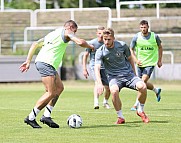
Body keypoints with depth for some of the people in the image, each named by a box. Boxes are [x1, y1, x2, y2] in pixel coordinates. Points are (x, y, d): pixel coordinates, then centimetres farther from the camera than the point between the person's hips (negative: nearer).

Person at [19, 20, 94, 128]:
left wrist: (28, 61, 22)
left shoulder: (52, 34, 29)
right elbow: (80, 42, -11)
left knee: (59, 88, 13)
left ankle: (47, 116, 7)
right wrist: (91, 47, 9)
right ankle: (31, 118, -6)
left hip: (40, 61, 10)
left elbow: (35, 44, 26)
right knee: (51, 93, -9)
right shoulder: (66, 32, 4)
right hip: (47, 63, -10)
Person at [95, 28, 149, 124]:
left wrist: (134, 75, 16)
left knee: (142, 86, -25)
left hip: (128, 74, 2)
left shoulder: (122, 45, -5)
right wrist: (99, 83, -39)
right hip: (114, 77, -2)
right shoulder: (100, 52, -10)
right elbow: (97, 68, -22)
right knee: (114, 91, -36)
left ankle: (140, 111, 2)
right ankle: (120, 117, -15)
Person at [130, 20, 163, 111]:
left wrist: (159, 60, 11)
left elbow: (160, 47, 12)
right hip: (140, 63, 3)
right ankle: (156, 90, 43)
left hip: (150, 63, -3)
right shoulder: (136, 37, -6)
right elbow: (131, 50, 4)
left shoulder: (154, 36, -6)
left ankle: (136, 104, -12)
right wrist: (136, 60, -12)